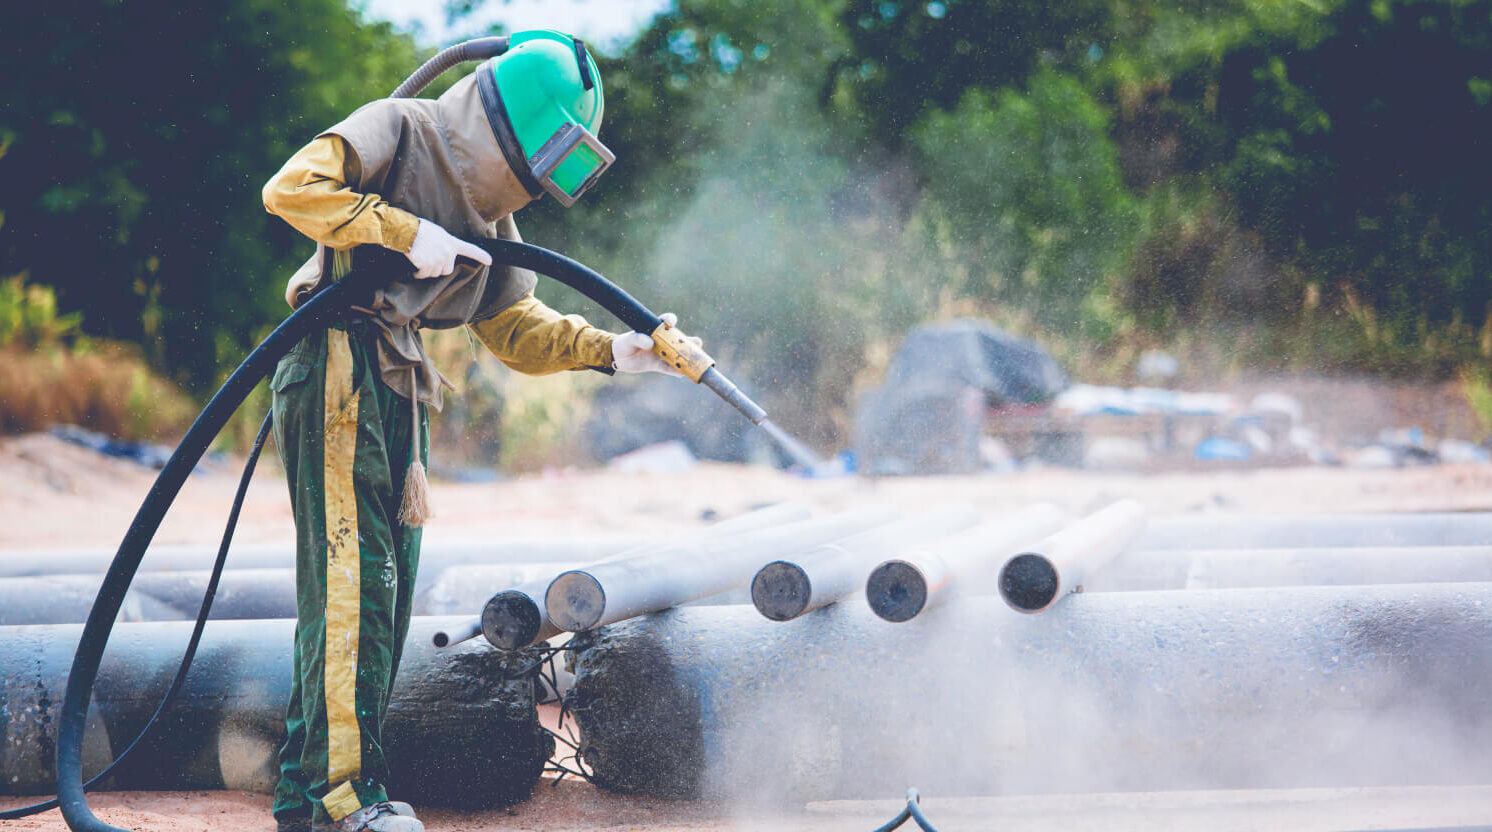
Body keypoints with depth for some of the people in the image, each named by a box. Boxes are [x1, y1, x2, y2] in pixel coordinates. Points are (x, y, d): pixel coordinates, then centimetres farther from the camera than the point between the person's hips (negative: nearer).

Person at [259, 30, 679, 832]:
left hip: (400, 390, 9)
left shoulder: (489, 213, 20)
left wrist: (611, 349, 5)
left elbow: (515, 329, 19)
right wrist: (408, 232, -19)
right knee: (354, 577, -12)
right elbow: (292, 188, -17)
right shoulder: (398, 130, -4)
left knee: (384, 587, 8)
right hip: (339, 368, -9)